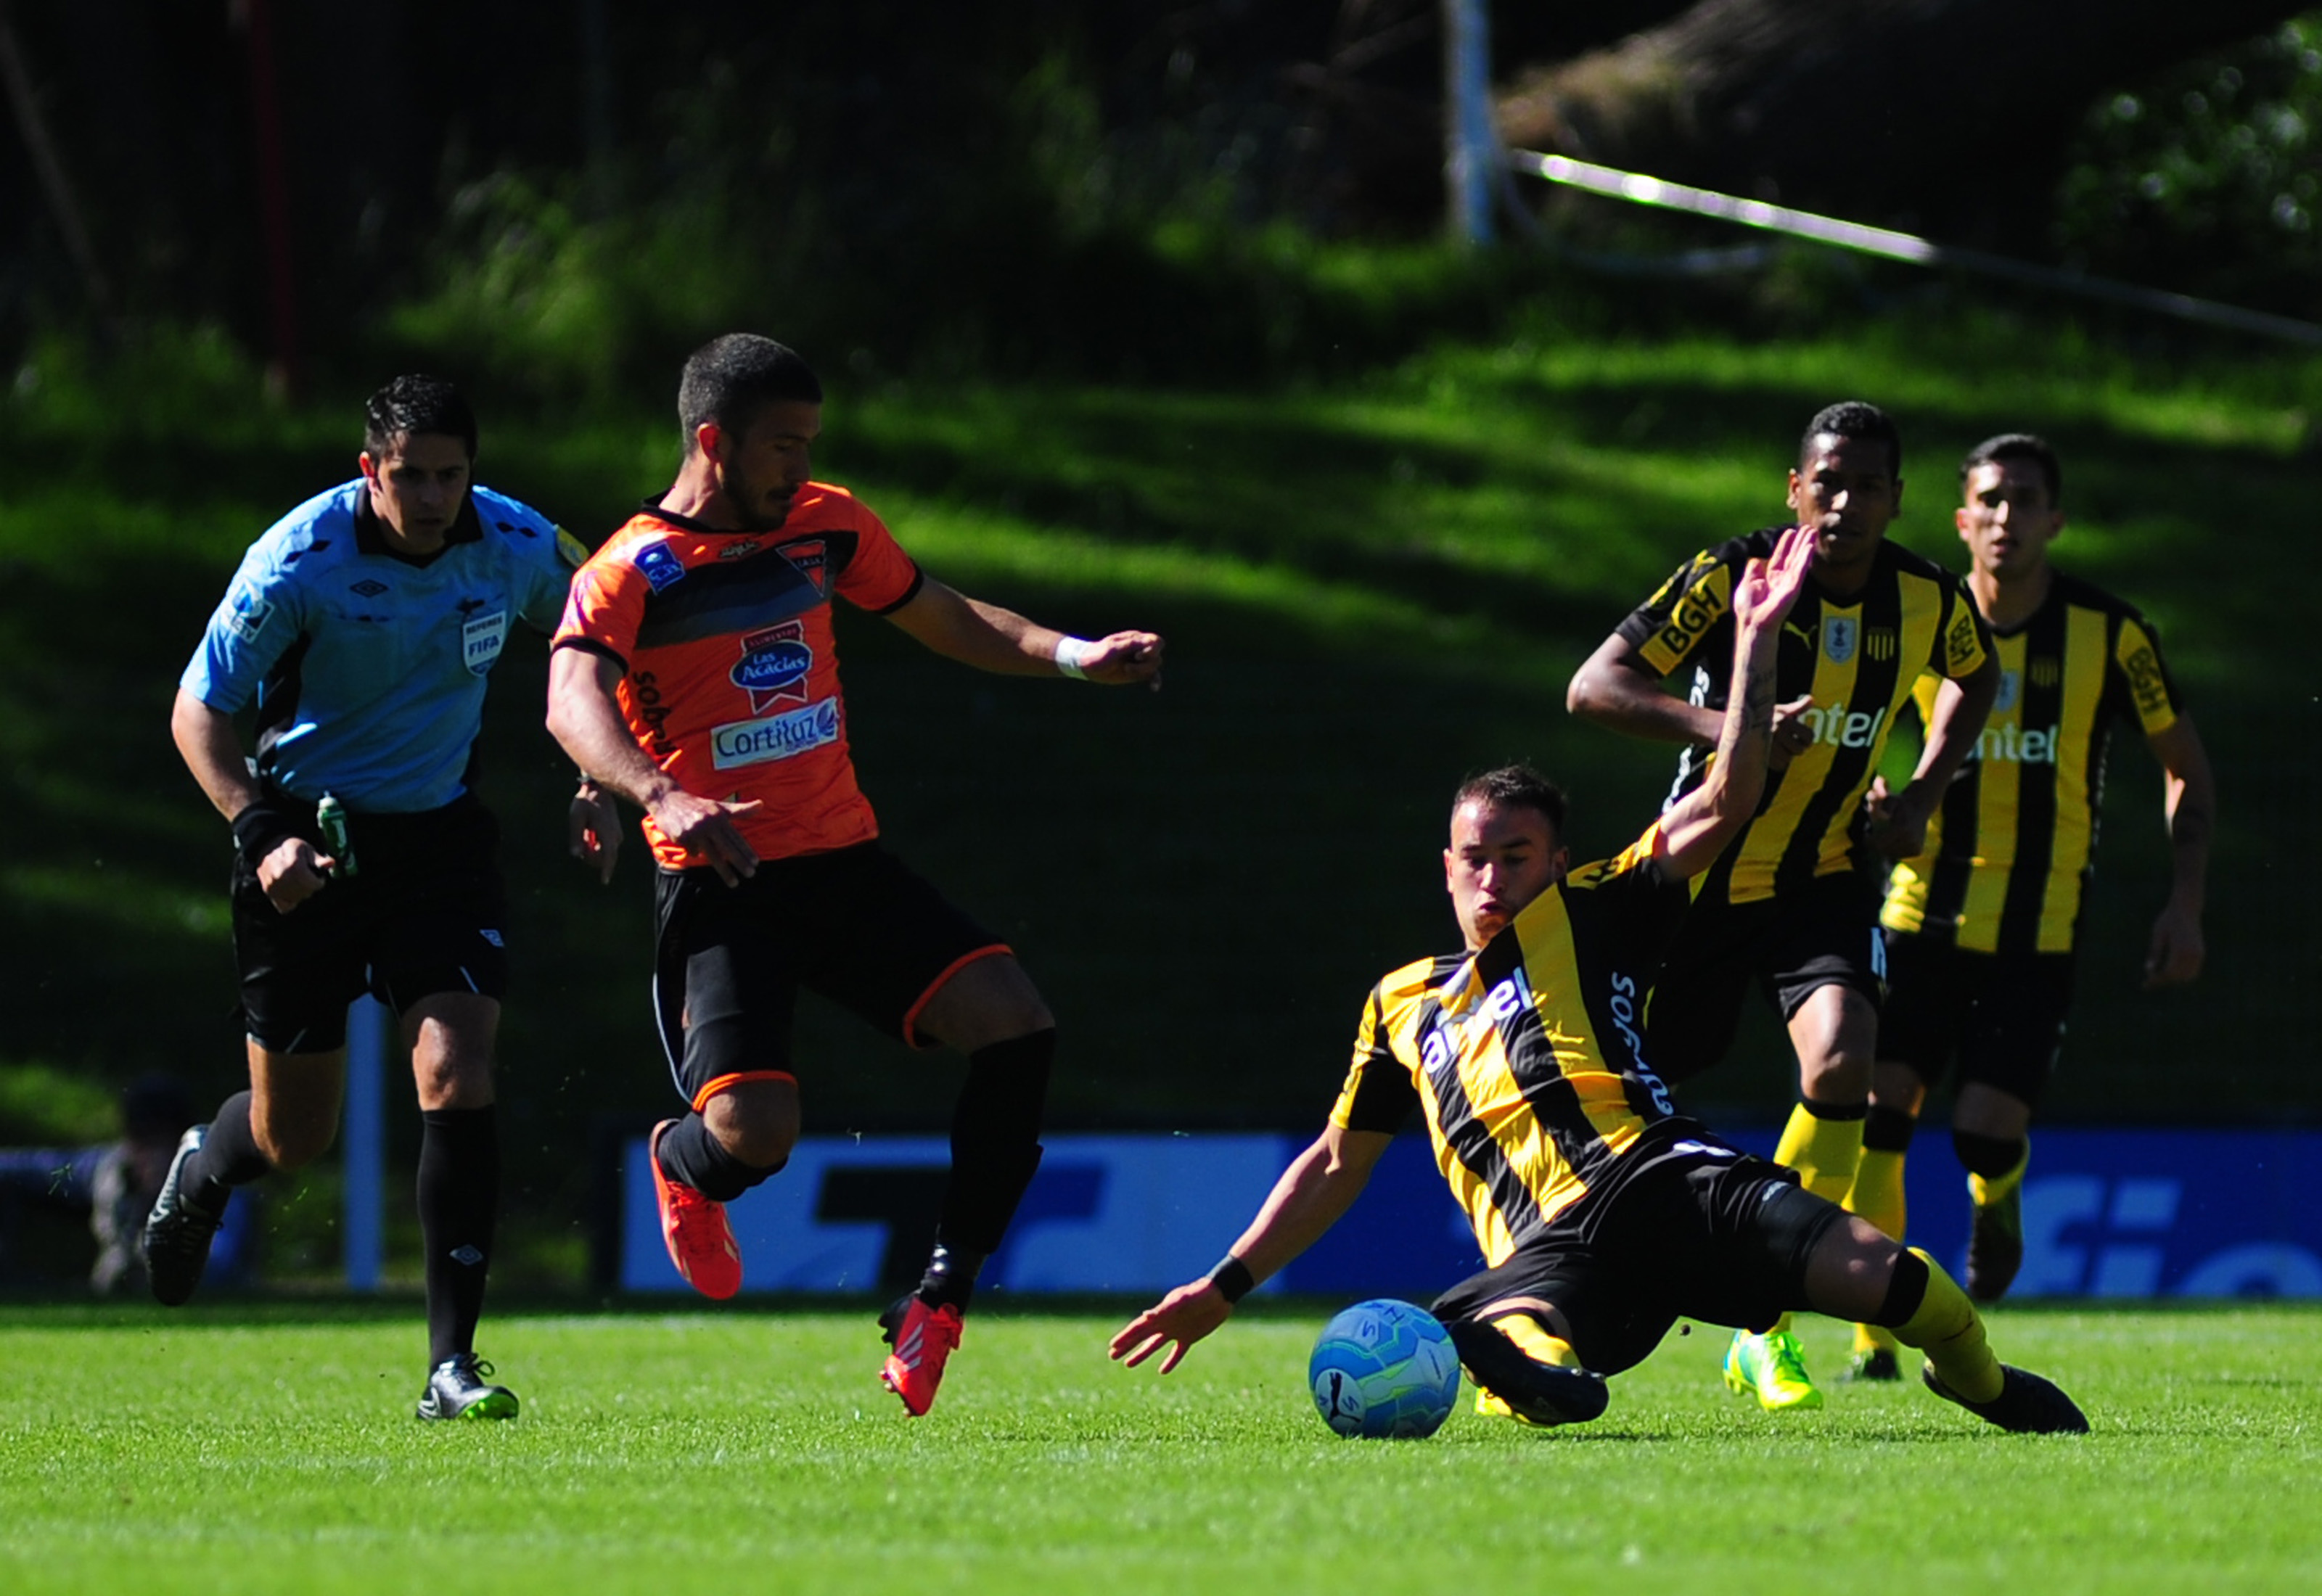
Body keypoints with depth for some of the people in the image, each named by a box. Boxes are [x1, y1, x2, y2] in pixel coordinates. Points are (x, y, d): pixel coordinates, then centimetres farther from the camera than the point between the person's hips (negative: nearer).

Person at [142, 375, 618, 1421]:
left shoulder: (519, 548, -10)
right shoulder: (298, 563, -20)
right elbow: (197, 713, -14)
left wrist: (596, 785, 3)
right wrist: (258, 832, -28)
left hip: (440, 833, 2)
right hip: (308, 833, -2)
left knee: (455, 1076, -18)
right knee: (294, 1136, 6)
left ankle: (452, 1364, -14)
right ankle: (200, 1174, 45)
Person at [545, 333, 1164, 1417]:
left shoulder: (825, 526, 10)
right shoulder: (632, 572, -9)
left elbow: (944, 619, 25)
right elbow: (573, 701, -27)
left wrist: (1071, 657, 10)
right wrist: (663, 797, -46)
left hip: (845, 858, 6)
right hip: (719, 881, -6)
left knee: (1013, 1024, -14)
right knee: (756, 1131, -21)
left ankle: (941, 1295, -2)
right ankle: (682, 1164, 19)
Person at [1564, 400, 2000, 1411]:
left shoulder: (1929, 600, -5)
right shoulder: (1731, 575, -16)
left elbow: (1975, 679, 20)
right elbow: (1593, 688, -19)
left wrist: (1920, 797, 5)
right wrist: (1725, 726, -33)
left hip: (1825, 880, 2)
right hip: (1705, 872, -2)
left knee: (1843, 1062, -23)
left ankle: (1766, 1330, -12)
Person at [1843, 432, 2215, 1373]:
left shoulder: (2107, 633, -4)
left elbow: (2185, 770, 6)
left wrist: (2184, 906, -3)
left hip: (2037, 933, -2)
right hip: (1921, 915, 2)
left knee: (1985, 1132, -13)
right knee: (1874, 1112, -11)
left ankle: (1998, 1202, 25)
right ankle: (1873, 1340, 1)